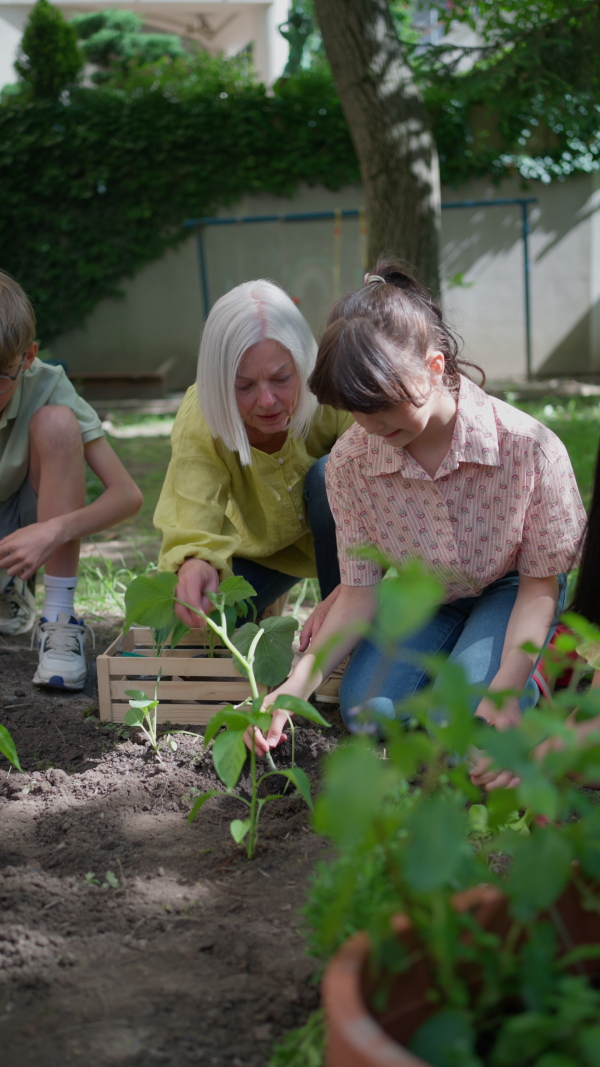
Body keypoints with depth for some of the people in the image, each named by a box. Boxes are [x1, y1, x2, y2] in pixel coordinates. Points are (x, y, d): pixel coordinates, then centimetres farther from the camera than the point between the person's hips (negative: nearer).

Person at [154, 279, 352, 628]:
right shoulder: (199, 419, -27)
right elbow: (192, 522, -37)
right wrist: (195, 561, -63)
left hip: (342, 528, -1)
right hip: (263, 545, 2)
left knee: (330, 475, -33)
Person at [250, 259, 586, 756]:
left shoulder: (530, 448, -32)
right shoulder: (349, 463, -22)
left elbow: (540, 584, -19)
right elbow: (361, 591, -13)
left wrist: (505, 688, -31)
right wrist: (299, 682, -27)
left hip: (508, 590, -3)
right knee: (365, 709, -22)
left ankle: (535, 671, 6)